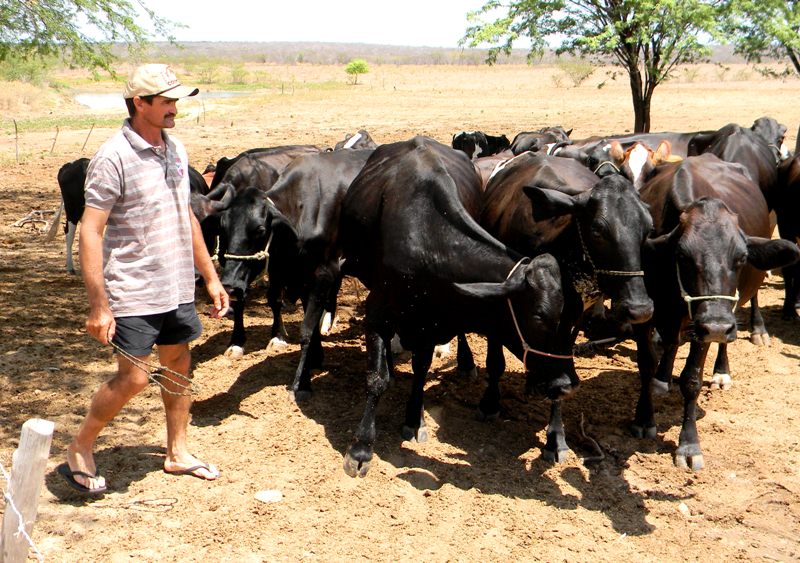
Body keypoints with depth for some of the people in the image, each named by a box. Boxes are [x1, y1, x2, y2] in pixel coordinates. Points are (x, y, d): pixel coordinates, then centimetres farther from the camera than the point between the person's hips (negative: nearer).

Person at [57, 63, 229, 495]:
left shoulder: (175, 150, 7)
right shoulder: (113, 157, -16)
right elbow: (90, 232, -18)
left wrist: (210, 277, 15)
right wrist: (98, 306, -21)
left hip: (177, 289, 7)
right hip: (133, 294, -7)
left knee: (178, 368, 14)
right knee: (133, 378, -4)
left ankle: (177, 453, 30)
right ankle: (79, 451, 17)